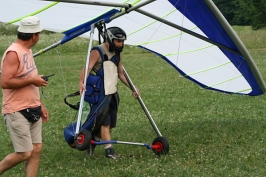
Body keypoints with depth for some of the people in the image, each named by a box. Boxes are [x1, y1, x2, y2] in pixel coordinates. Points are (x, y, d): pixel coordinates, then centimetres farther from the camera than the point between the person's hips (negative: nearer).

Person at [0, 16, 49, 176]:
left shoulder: (28, 51, 13)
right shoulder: (13, 53, -16)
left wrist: (40, 105, 18)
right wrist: (32, 80, -17)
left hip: (32, 110, 9)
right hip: (18, 113, -9)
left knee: (36, 150, 6)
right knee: (24, 154, -7)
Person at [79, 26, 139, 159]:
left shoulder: (118, 54, 12)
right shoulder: (97, 52, -12)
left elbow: (121, 73, 23)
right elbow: (87, 68, -25)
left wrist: (131, 87, 17)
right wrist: (81, 82, -42)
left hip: (113, 93, 8)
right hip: (100, 94, -8)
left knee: (110, 123, 9)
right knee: (105, 121, -10)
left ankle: (93, 141, 28)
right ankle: (109, 149, -6)